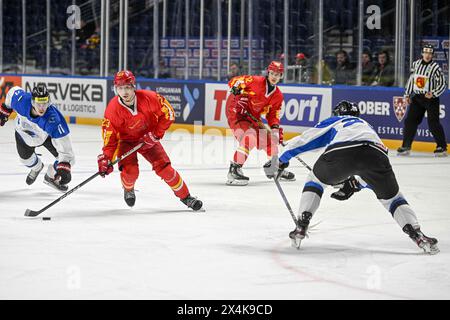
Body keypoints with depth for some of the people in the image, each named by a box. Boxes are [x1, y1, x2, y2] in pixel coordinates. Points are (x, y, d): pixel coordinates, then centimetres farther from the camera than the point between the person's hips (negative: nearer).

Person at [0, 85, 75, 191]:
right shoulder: (21, 100, -38)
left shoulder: (53, 119, -45)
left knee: (67, 158, -11)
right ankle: (36, 168, 51)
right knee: (26, 158, 12)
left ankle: (51, 177, 22)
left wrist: (64, 168, -53)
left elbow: (64, 146, -45)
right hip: (24, 132, 2)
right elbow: (13, 91, -12)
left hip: (48, 134, -2)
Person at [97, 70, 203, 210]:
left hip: (148, 139, 1)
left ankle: (185, 197, 7)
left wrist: (156, 134, -17)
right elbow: (110, 135, -17)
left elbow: (168, 114, -12)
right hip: (126, 140, -1)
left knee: (164, 168, -10)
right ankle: (128, 190, 16)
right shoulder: (113, 109, -24)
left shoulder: (149, 98, -25)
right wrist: (106, 159, -25)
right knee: (130, 171, -21)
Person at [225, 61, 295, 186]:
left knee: (269, 138, 13)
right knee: (249, 138, -27)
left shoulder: (278, 96, 4)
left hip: (253, 117, 8)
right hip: (236, 111, -8)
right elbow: (233, 82, -18)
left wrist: (276, 127, -7)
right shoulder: (255, 81, -17)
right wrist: (238, 93, -35)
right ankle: (234, 170, -28)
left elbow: (273, 114, 9)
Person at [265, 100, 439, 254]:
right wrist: (355, 184, 53)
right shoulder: (366, 125, 46)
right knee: (391, 196, 22)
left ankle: (301, 227, 16)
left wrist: (280, 160, 47)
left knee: (315, 180, 26)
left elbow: (302, 140, 35)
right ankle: (417, 234, 4)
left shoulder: (332, 121, 37)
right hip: (376, 151, 2)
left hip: (340, 151, -2)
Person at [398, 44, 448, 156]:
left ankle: (442, 147, -1)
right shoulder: (416, 64, 5)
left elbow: (442, 84, -10)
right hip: (417, 97, 5)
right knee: (410, 120, 1)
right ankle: (406, 146, 9)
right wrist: (407, 94, 14)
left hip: (431, 98, -5)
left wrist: (433, 93, -24)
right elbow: (411, 79, 16)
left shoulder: (435, 67, -11)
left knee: (433, 122, -10)